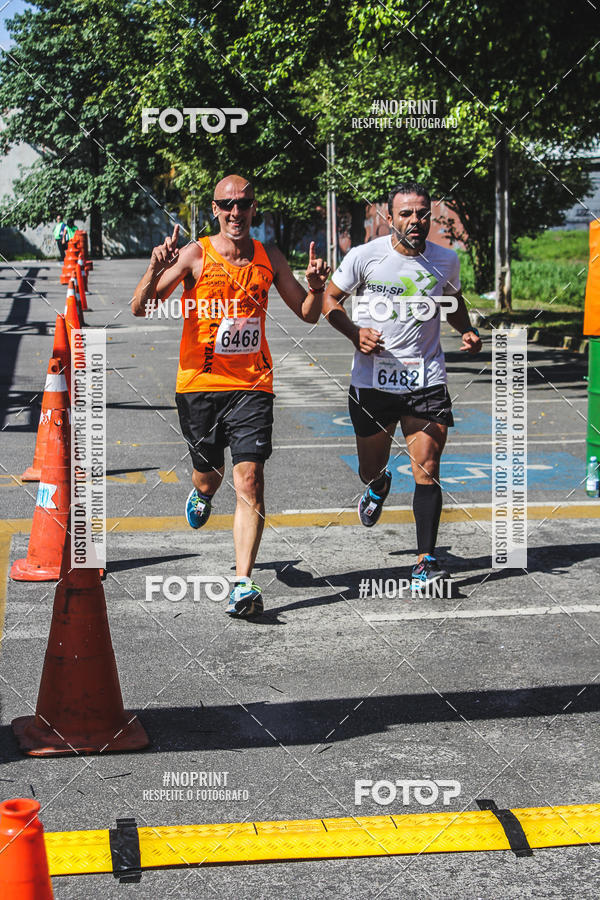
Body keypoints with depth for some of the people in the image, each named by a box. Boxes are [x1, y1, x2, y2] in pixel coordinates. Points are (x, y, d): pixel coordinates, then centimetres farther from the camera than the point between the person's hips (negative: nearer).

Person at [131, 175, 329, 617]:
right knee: (208, 476, 13)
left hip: (252, 385, 1)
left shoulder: (269, 257, 7)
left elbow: (308, 314, 15)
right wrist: (156, 270, -27)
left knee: (249, 480, -13)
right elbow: (140, 308, -8)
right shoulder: (196, 254, -2)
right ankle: (201, 495, 52)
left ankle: (243, 583, -13)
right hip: (200, 383, 0)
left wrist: (316, 287, -7)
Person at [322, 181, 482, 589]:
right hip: (373, 381, 0)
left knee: (427, 469, -10)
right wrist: (355, 332, -13)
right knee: (370, 470, 12)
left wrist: (468, 332, 4)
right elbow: (330, 299, 5)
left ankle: (426, 560, -6)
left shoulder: (446, 260, 3)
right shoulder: (364, 256, -5)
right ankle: (379, 486, 51)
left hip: (427, 381, 1)